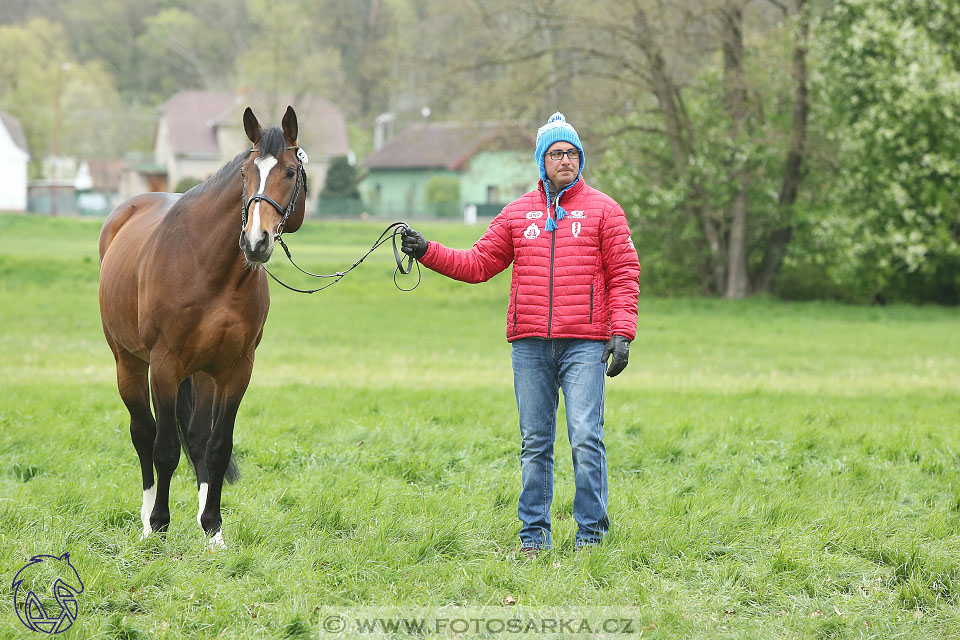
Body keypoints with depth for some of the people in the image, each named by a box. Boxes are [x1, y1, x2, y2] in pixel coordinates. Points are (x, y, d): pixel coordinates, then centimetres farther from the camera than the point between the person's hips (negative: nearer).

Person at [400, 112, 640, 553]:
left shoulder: (602, 210, 4)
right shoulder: (518, 213, 13)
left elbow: (624, 275, 0)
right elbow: (478, 264, 14)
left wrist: (621, 334, -9)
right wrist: (427, 252, 2)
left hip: (584, 345, -3)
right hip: (530, 346, 3)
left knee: (586, 439, -9)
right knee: (535, 443, 7)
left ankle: (591, 534, -2)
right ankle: (534, 534, 13)